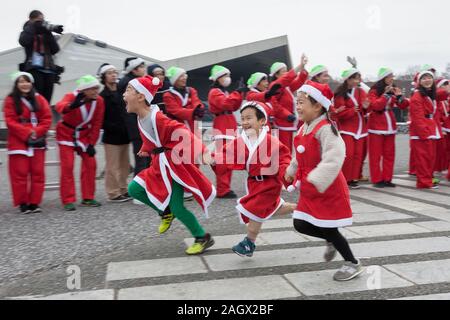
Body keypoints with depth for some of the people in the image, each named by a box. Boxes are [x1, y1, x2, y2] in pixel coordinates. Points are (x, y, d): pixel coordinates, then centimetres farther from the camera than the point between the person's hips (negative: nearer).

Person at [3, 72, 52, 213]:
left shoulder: (39, 99, 8)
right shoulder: (10, 100, 1)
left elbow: (47, 118, 2)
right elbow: (10, 122, -6)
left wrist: (37, 133, -11)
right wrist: (27, 133, -15)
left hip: (37, 142, 3)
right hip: (18, 142, -2)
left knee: (37, 173, 3)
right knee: (20, 173, -1)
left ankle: (34, 202, 12)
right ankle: (23, 203, 9)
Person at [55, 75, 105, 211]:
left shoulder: (99, 101, -12)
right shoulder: (72, 97, -23)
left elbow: (97, 124, -5)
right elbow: (60, 106, -47)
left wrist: (92, 143, -7)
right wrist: (72, 105, -69)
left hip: (85, 135, 4)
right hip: (66, 134, -4)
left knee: (90, 164, 1)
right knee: (67, 166, -8)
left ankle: (88, 198, 13)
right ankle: (68, 201, -1)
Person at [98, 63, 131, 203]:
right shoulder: (102, 96, -5)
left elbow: (127, 112, 18)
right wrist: (114, 128, -16)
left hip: (124, 135, 6)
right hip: (111, 136, -6)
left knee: (124, 165, 12)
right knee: (112, 167, -2)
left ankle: (123, 190, 22)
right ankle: (113, 193, 6)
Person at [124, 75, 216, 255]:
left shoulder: (157, 118, -25)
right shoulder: (141, 118, 2)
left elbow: (184, 134, -32)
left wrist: (202, 152, -44)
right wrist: (145, 151, 38)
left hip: (174, 165, -8)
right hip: (160, 166, 8)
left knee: (177, 208, -7)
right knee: (134, 189, 5)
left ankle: (203, 238, 12)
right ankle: (165, 211, 21)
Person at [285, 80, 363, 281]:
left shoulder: (325, 129, -22)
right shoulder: (304, 129, 7)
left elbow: (333, 159, -34)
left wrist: (316, 181, -39)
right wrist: (292, 171, 29)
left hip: (329, 190, -8)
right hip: (309, 191, 8)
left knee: (328, 228, 2)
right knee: (300, 225, 7)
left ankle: (353, 264, 24)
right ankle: (332, 241, 33)